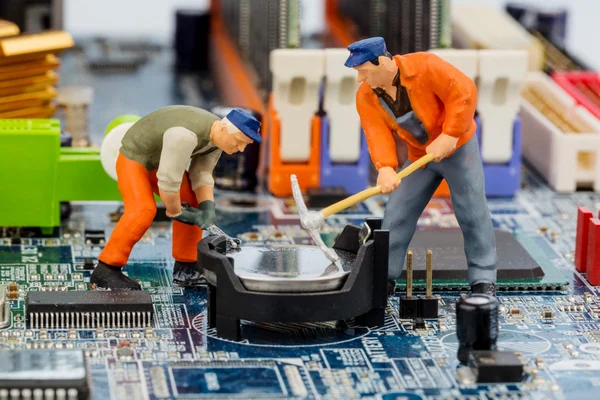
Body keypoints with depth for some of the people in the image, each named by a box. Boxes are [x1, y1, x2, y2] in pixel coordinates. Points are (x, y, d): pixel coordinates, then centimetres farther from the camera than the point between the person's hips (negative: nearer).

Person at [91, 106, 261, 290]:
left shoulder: (218, 135, -9)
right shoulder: (186, 135, -38)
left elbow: (201, 174, -6)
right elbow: (168, 180, -33)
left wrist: (207, 207, -19)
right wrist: (176, 212, -18)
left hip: (160, 162, 9)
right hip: (134, 158, -9)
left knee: (194, 204, 2)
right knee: (143, 210, -26)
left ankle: (185, 267, 11)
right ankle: (105, 271, -22)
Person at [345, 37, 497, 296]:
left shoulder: (424, 67, -27)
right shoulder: (366, 97, -12)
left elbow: (464, 92, -28)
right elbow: (377, 135, -22)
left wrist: (448, 136, -30)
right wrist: (385, 168, -41)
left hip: (458, 148, -5)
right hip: (419, 155, 5)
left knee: (472, 213, -6)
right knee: (397, 214, 2)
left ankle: (483, 280, 2)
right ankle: (384, 276, 11)